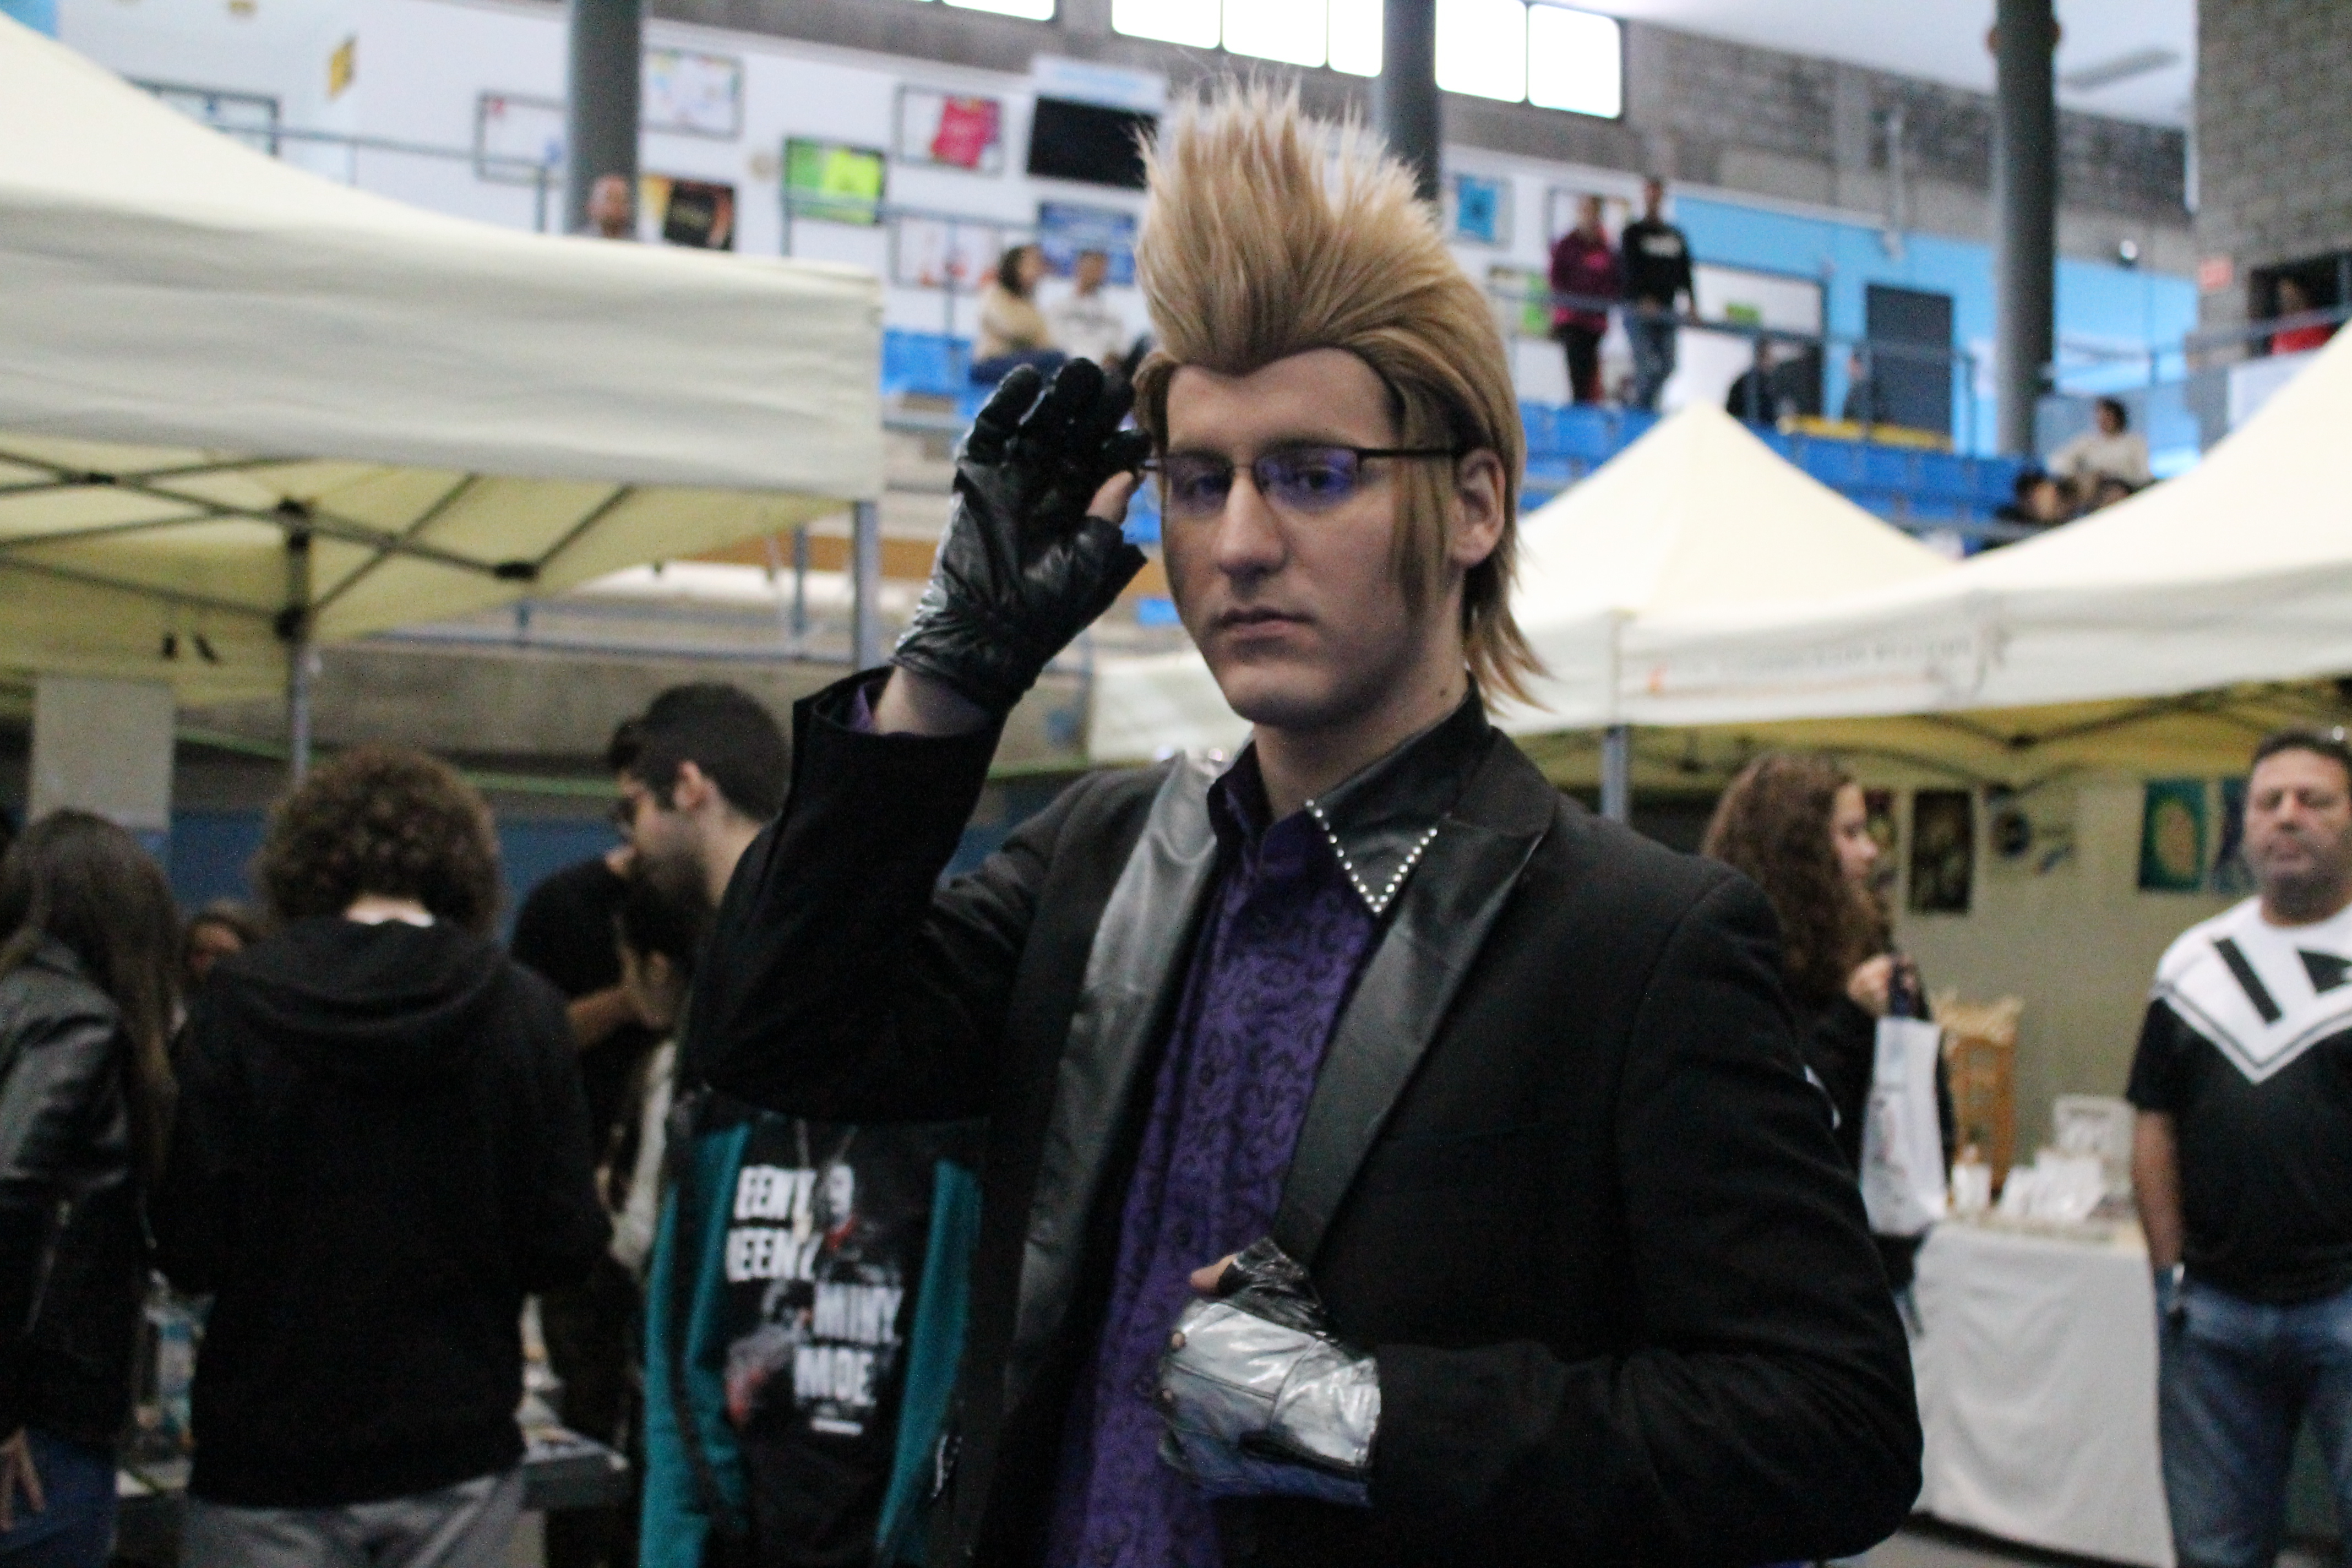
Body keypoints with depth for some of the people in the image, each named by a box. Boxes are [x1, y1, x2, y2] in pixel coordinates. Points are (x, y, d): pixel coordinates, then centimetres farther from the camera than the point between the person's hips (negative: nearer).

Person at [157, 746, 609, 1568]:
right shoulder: (524, 1007, -5)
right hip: (458, 1451, 1)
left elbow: (191, 1250, -9)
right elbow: (566, 1244, -5)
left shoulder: (237, 1001, -8)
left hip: (270, 1459, -1)